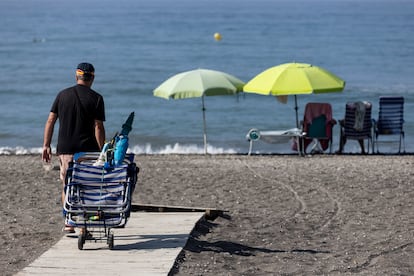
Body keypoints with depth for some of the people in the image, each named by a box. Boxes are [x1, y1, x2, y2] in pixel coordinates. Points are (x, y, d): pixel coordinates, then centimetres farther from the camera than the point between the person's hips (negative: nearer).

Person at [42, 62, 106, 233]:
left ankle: (69, 224, 7)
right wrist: (102, 152, -5)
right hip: (88, 149, -2)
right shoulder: (96, 98, -3)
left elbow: (50, 121, 3)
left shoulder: (62, 95, 6)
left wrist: (46, 145, 7)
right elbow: (98, 126, -8)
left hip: (65, 149, 2)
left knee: (67, 186, 11)